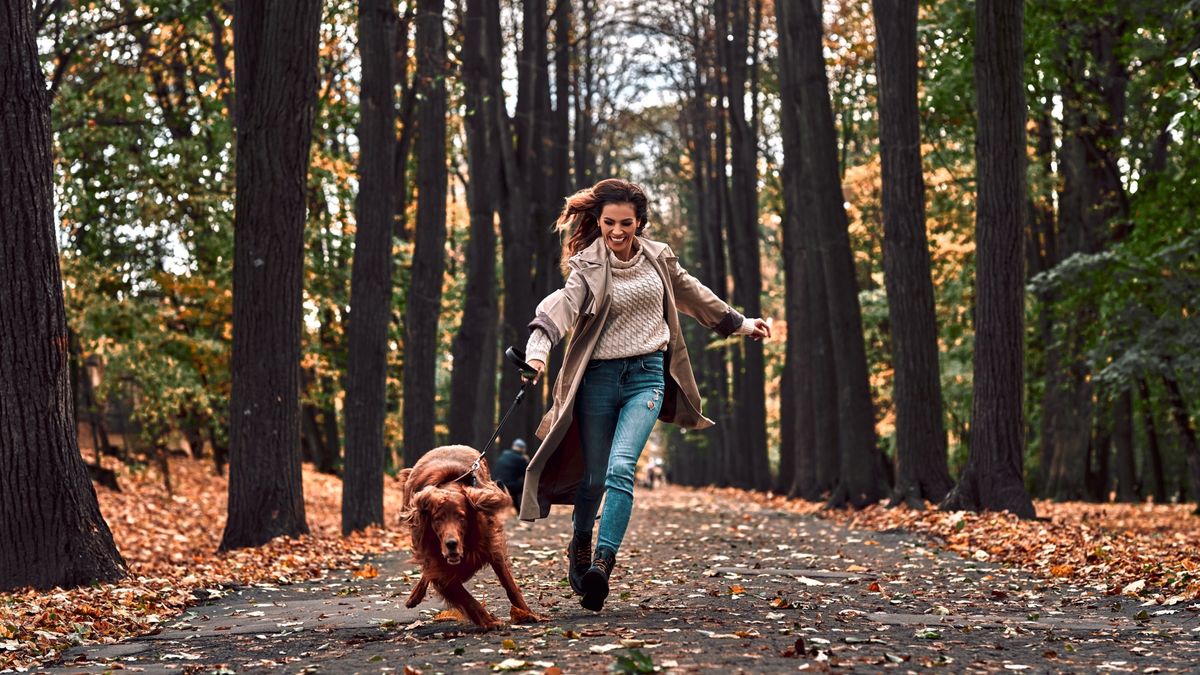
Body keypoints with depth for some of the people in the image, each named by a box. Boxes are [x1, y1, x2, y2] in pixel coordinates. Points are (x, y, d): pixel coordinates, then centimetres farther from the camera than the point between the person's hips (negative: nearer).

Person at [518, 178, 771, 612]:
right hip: (600, 377, -1)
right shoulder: (587, 267, -7)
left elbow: (691, 294, 22)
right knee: (593, 476, 8)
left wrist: (738, 323, 32)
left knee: (620, 469, -19)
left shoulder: (658, 257, 4)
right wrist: (538, 350, -44)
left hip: (647, 375, 1)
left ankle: (603, 564, -23)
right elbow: (562, 306, -25)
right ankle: (579, 550, 34)